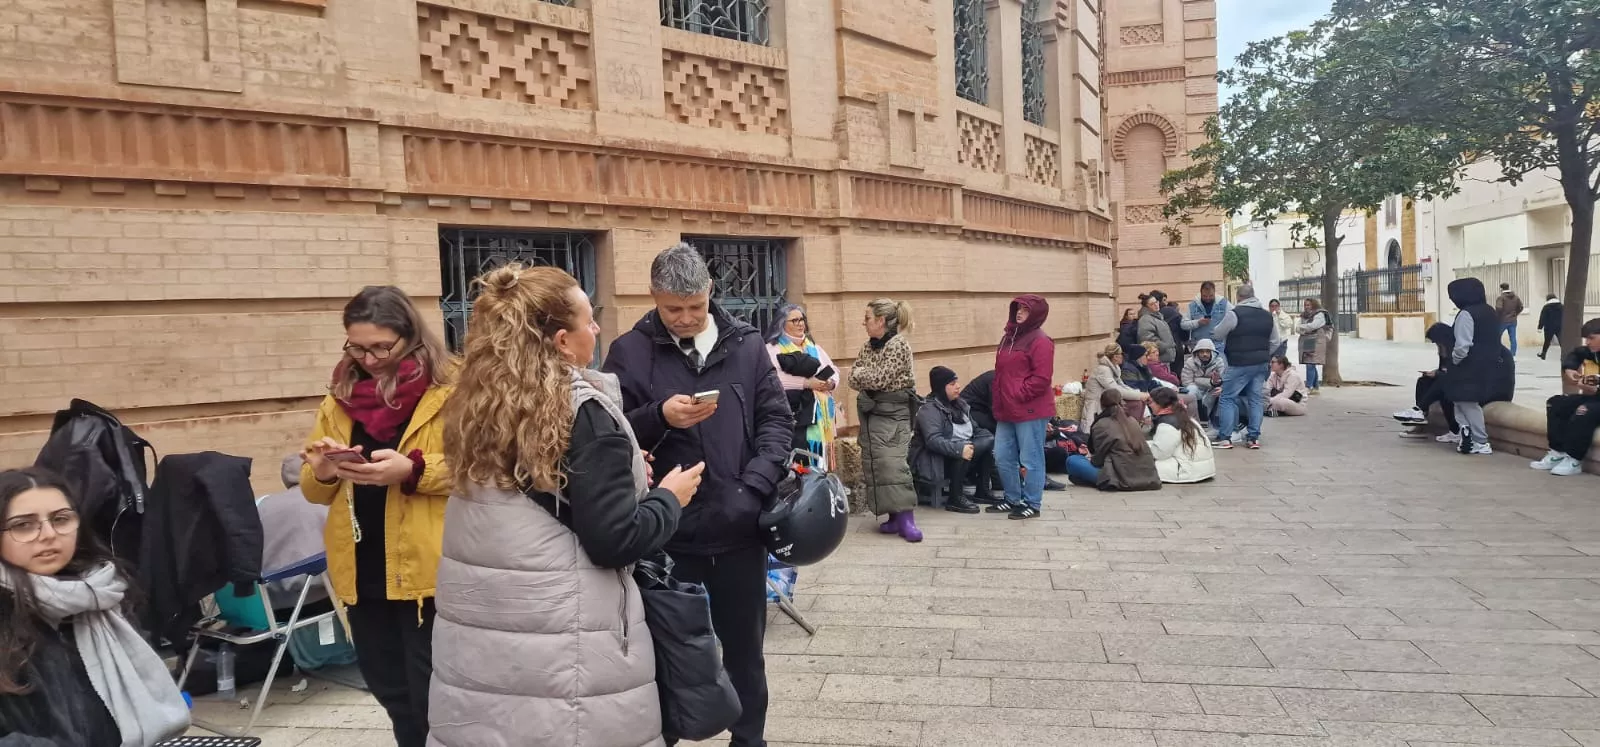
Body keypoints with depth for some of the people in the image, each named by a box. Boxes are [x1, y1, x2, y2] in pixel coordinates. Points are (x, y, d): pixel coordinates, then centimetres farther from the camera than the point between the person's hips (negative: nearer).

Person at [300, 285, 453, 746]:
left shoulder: (449, 388, -7)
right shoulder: (341, 396, 11)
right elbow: (314, 490, 14)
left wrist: (414, 469, -25)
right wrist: (322, 471, -9)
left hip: (428, 568, -6)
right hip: (363, 570, 6)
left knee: (431, 699, 2)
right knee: (392, 693, 18)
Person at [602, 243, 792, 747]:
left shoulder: (746, 345, 4)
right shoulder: (629, 352, -1)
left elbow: (777, 419, 3)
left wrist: (755, 487, -11)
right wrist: (659, 416, -20)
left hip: (739, 529, 2)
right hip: (665, 532, -2)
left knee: (744, 649, 16)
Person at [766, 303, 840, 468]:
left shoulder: (814, 347, 21)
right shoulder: (773, 348, 0)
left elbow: (833, 371, 20)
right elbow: (775, 378, -15)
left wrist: (831, 383, -4)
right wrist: (806, 383, -17)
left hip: (819, 414, 6)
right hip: (793, 415, -6)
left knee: (819, 461, 4)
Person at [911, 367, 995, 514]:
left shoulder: (959, 404, 13)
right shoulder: (929, 409, -15)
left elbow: (974, 429, 17)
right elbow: (933, 440, -29)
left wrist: (992, 440, -2)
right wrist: (959, 449, -40)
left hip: (962, 459, 8)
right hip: (938, 460, -8)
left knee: (989, 440, -6)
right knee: (960, 453, -34)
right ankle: (955, 499, -24)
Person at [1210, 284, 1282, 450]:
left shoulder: (1234, 313, -12)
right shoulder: (1267, 315, 9)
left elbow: (1219, 333, 0)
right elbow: (1274, 342, 14)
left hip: (1239, 365, -6)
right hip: (1261, 365, 6)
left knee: (1227, 398, 1)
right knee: (1256, 399, 10)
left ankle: (1224, 438, -2)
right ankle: (1253, 437, 10)